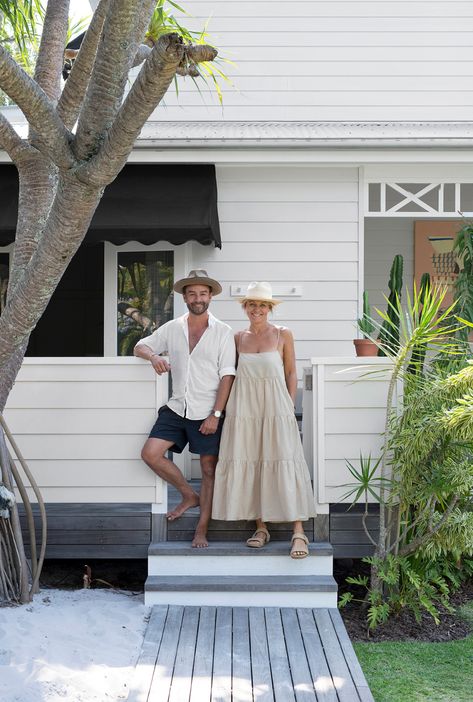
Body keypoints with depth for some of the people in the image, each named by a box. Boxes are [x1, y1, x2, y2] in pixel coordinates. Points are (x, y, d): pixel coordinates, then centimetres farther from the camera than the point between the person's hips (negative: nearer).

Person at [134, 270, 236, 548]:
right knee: (151, 453, -7)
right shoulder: (172, 328, 7)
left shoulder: (223, 332, -4)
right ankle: (189, 496, 14)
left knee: (209, 470, 1)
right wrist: (153, 356, -10)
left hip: (207, 414, -4)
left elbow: (227, 376, -8)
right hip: (176, 409, 4)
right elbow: (140, 347, 14)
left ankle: (202, 531, 14)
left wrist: (216, 415, -14)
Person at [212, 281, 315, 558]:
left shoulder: (283, 335, 2)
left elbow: (291, 373, 4)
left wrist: (290, 406, -3)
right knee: (249, 463, 3)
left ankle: (299, 532, -6)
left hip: (276, 407, -3)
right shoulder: (238, 337, 9)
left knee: (283, 463, -8)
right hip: (245, 408, 3)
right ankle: (261, 528, 13)